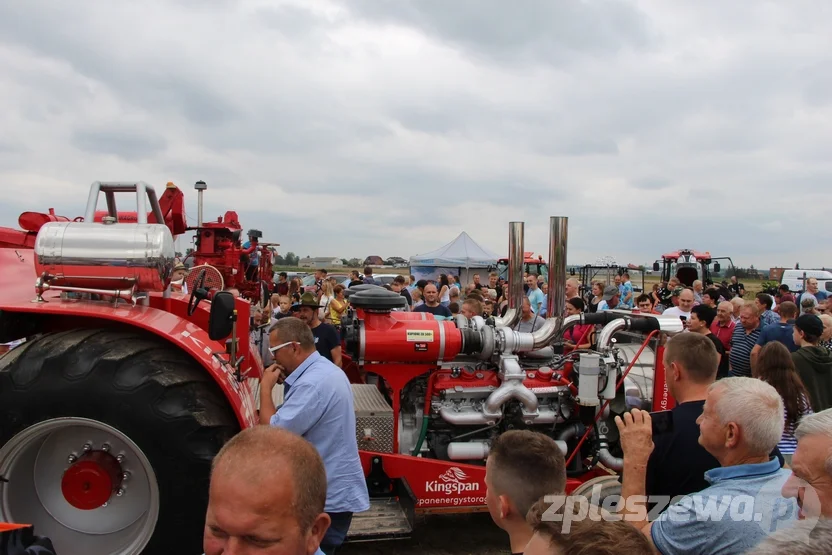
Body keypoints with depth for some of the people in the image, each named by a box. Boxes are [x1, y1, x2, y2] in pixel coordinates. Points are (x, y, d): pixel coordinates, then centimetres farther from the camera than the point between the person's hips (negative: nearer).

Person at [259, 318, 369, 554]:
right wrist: (287, 384, 2)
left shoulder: (313, 383, -27)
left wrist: (266, 387, -15)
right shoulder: (324, 369, 8)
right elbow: (295, 420, 16)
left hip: (328, 496, -10)